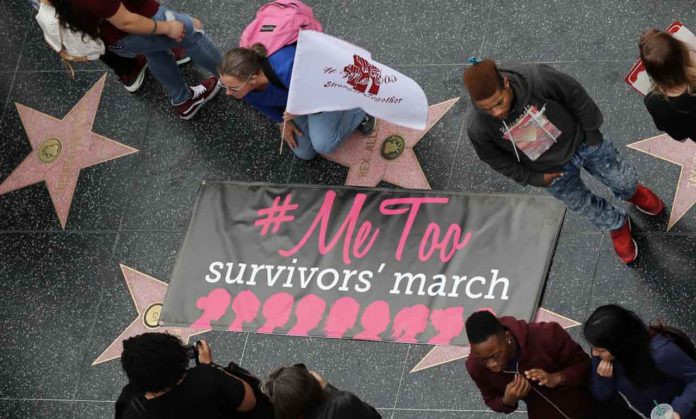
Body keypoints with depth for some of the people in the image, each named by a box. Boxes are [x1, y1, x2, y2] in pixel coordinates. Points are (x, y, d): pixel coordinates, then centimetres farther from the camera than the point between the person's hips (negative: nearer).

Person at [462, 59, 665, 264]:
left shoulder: (538, 78, -40)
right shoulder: (478, 128, -35)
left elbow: (578, 99, -19)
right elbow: (498, 161, -12)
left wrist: (591, 133, -6)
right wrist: (535, 178, -6)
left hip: (581, 142, 0)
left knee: (621, 178, 24)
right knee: (582, 204, 22)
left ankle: (632, 193, 63)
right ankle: (617, 226, 57)